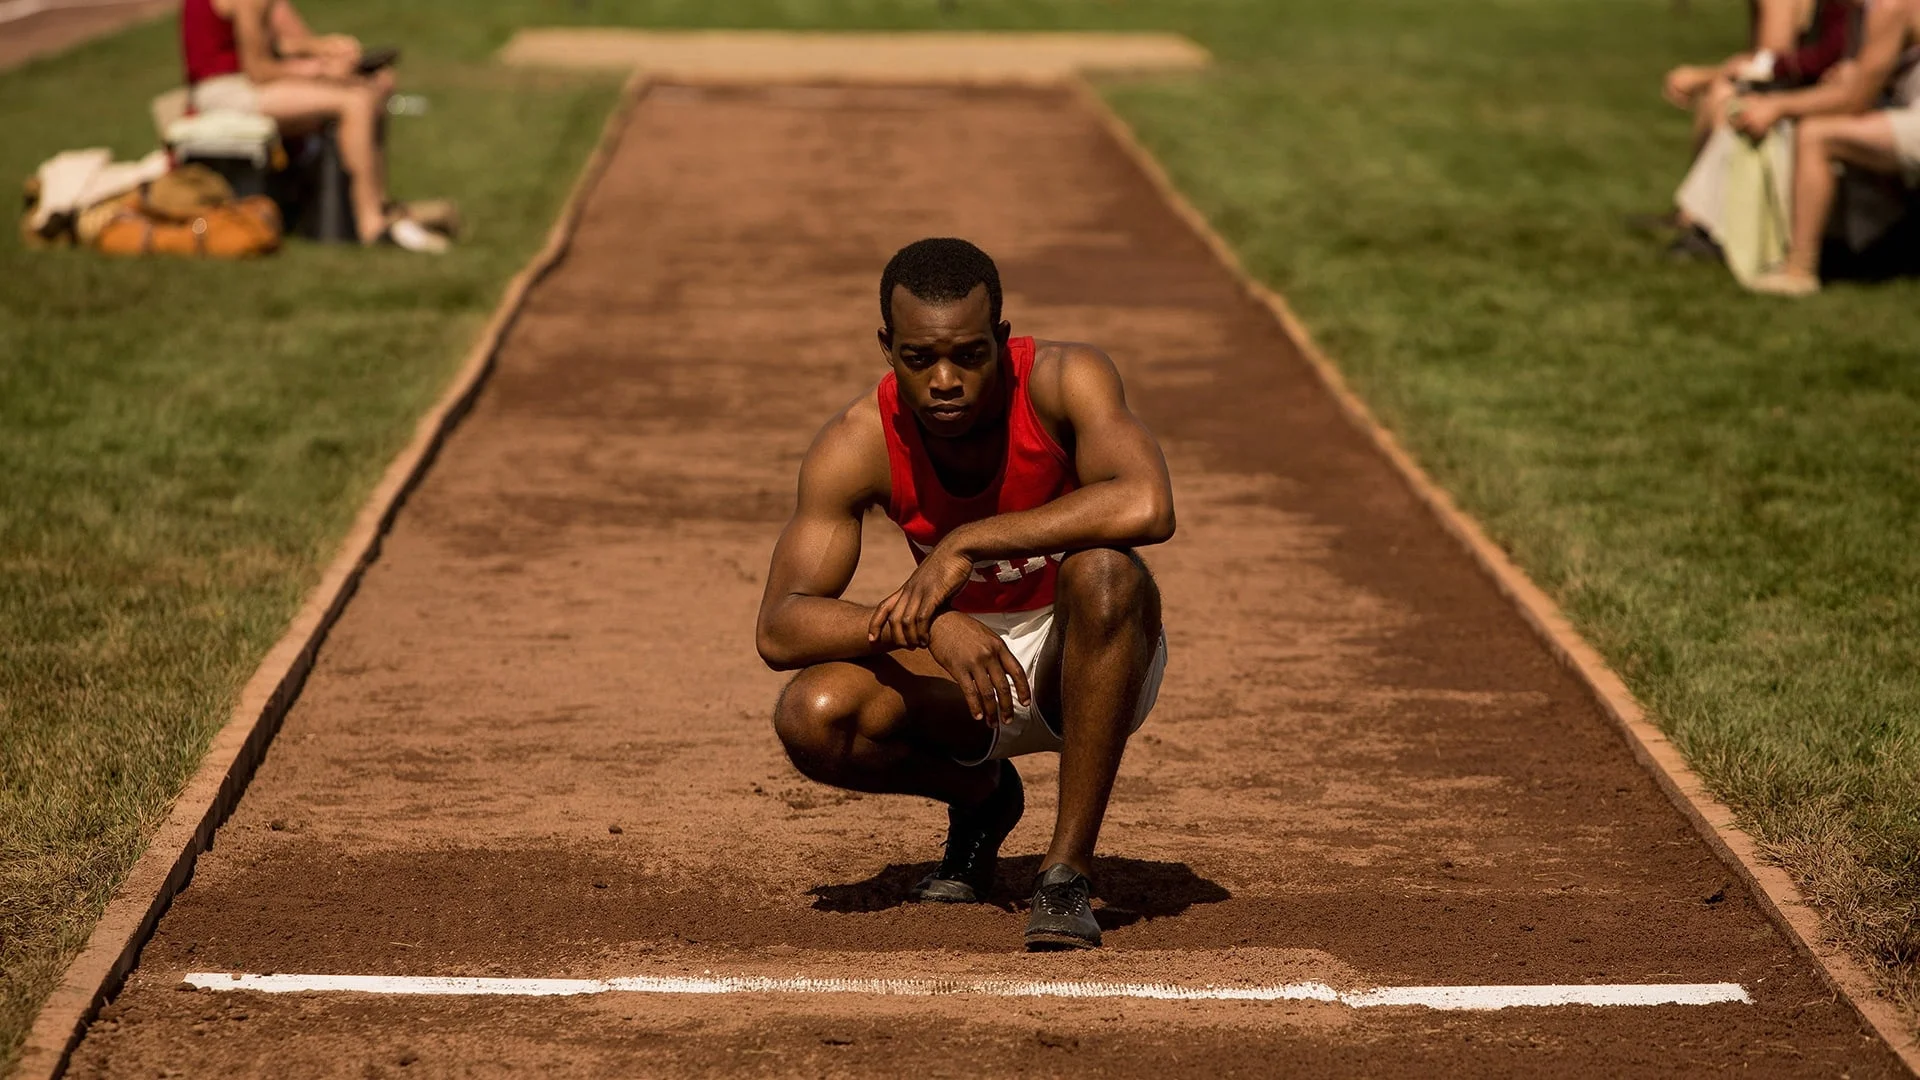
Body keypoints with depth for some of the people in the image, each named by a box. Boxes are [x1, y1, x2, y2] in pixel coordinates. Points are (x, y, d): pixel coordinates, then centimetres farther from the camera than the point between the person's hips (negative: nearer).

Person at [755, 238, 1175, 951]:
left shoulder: (1062, 380, -23)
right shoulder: (856, 445, -17)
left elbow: (1147, 506, -42)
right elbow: (777, 631, -22)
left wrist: (965, 544, -38)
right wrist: (925, 624, -39)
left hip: (1092, 669, -2)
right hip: (958, 663, 3)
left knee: (1101, 571, -36)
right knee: (812, 717, -26)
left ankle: (1067, 871, -26)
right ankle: (980, 794, 8)